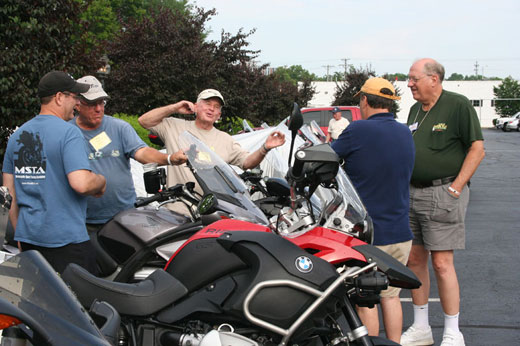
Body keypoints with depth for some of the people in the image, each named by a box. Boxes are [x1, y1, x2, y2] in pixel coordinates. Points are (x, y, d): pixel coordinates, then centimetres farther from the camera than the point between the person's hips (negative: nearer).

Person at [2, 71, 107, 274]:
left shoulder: (17, 135, 11)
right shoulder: (68, 132, -12)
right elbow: (81, 183, -25)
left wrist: (20, 235, 21)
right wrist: (102, 182, -3)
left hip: (28, 236, 7)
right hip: (66, 239, -7)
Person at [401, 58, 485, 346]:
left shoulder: (458, 105, -8)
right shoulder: (415, 109, 14)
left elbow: (477, 149, -11)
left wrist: (455, 188, -15)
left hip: (443, 194, -7)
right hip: (412, 193, 7)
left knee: (441, 263, -7)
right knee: (414, 259, 9)